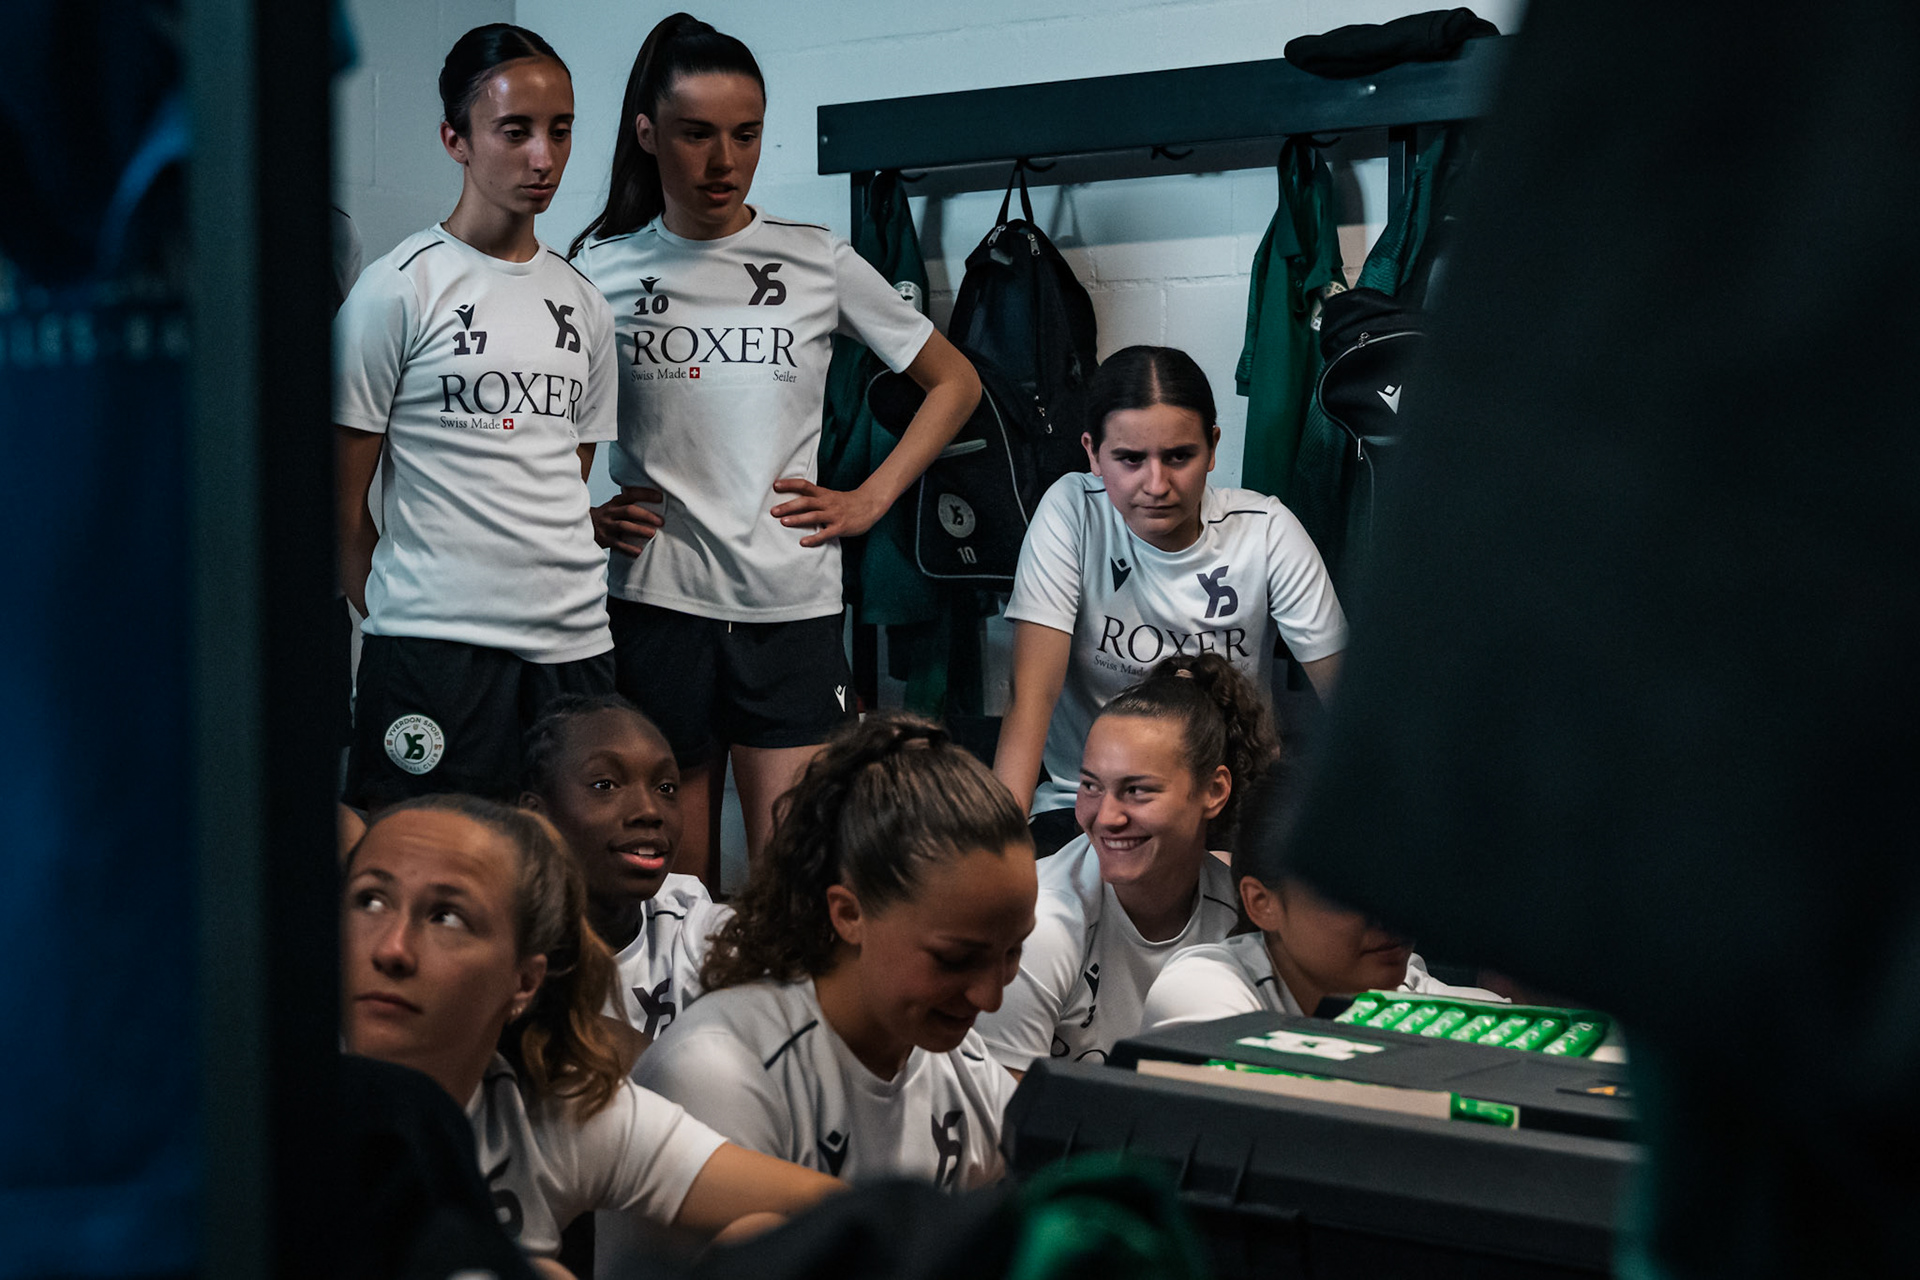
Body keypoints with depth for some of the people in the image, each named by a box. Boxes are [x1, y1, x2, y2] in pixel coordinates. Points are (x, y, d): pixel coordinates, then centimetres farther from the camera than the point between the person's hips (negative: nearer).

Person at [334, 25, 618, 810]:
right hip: (437, 648, -5)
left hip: (575, 647, 5)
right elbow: (340, 502, -1)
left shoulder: (584, 307, 15)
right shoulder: (399, 291, -2)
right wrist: (396, 615, 0)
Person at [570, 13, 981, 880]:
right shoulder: (600, 271, 6)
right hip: (651, 603, 0)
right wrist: (579, 514, 0)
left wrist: (871, 499, 5)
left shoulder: (819, 264, 6)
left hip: (794, 608, 0)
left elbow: (953, 384, 15)